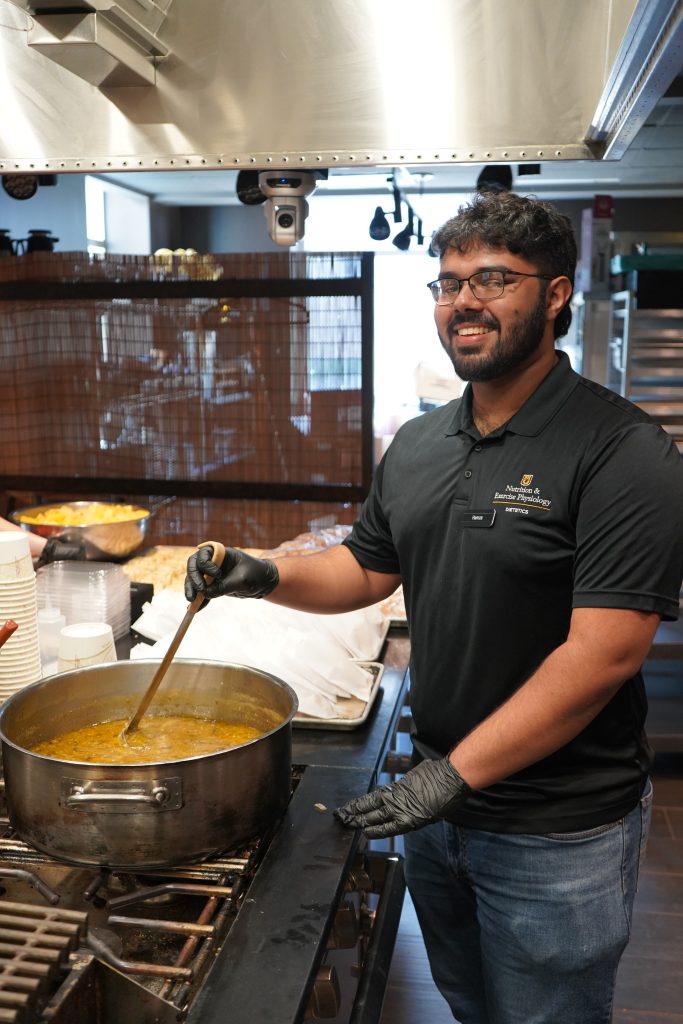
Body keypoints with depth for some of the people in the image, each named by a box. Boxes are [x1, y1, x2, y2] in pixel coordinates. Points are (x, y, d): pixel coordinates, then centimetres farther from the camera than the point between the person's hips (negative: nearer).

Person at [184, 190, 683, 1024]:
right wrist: (267, 577, -6)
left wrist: (457, 773, -24)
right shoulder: (416, 445, 3)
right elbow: (365, 568, 12)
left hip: (556, 830, -6)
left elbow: (602, 653, -25)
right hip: (437, 796, 6)